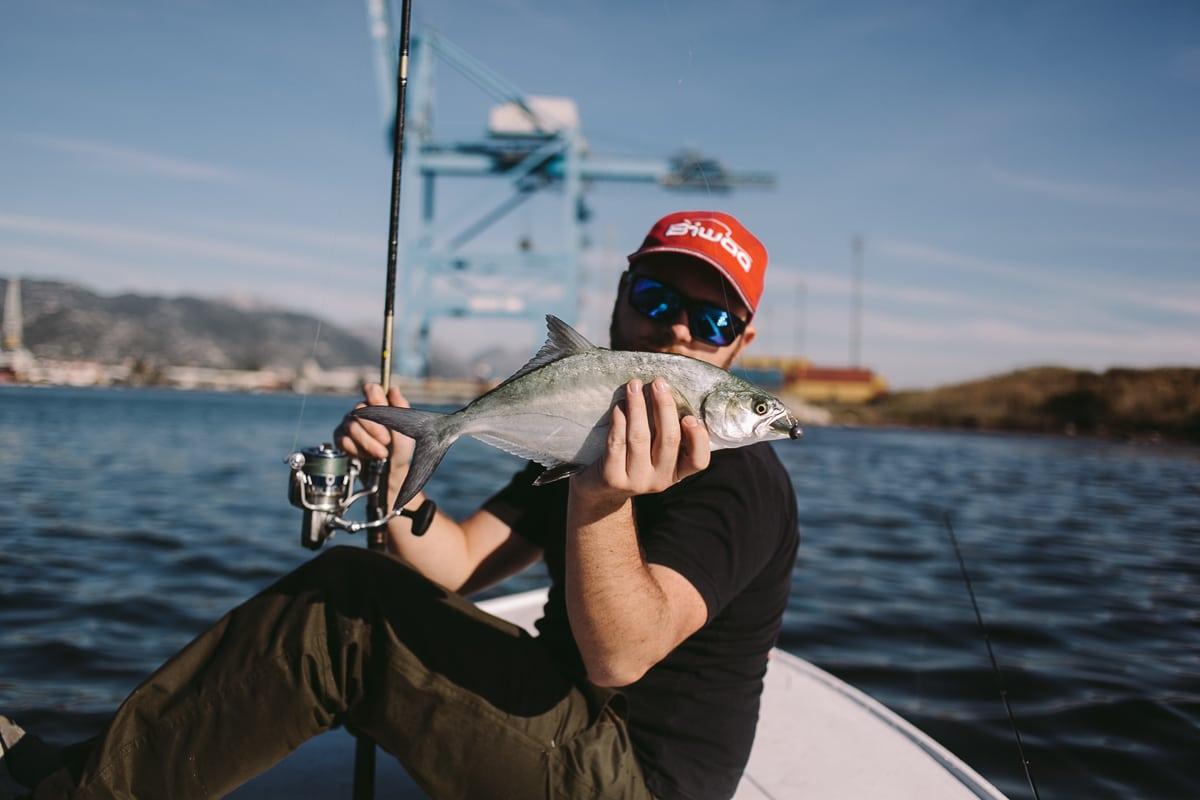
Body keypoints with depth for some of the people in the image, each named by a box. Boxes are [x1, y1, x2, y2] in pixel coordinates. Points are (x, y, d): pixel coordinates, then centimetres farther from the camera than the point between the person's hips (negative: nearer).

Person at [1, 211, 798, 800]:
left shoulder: (738, 479, -16)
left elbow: (619, 657, -30)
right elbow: (458, 564, 2)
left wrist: (603, 501, -47)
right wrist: (396, 479, -16)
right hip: (571, 725, 8)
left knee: (339, 616, -16)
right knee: (345, 577, 5)